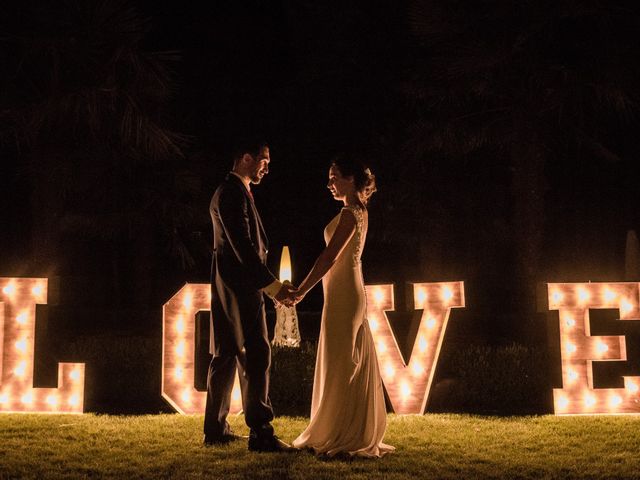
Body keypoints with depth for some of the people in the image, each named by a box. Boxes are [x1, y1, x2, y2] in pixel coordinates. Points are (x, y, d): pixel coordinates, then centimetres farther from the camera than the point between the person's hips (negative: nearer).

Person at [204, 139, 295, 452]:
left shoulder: (229, 192, 20)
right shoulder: (233, 193, -13)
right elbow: (242, 245, -21)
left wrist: (266, 282, 16)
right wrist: (271, 284, -20)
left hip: (230, 285, 11)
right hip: (239, 285, -11)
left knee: (226, 355, 11)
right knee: (256, 355, -11)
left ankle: (215, 429, 16)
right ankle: (260, 433, -12)